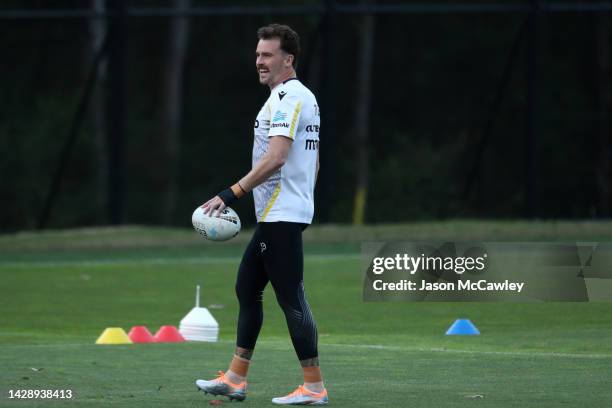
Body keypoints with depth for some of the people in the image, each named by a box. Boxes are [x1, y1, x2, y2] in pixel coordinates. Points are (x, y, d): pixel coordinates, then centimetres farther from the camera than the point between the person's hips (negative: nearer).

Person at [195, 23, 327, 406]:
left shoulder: (288, 98, -15)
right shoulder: (305, 97, 17)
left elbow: (275, 159, -25)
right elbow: (312, 162, 22)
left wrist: (229, 195, -25)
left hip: (281, 216, -11)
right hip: (276, 216, 11)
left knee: (291, 298, -8)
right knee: (247, 288, 14)